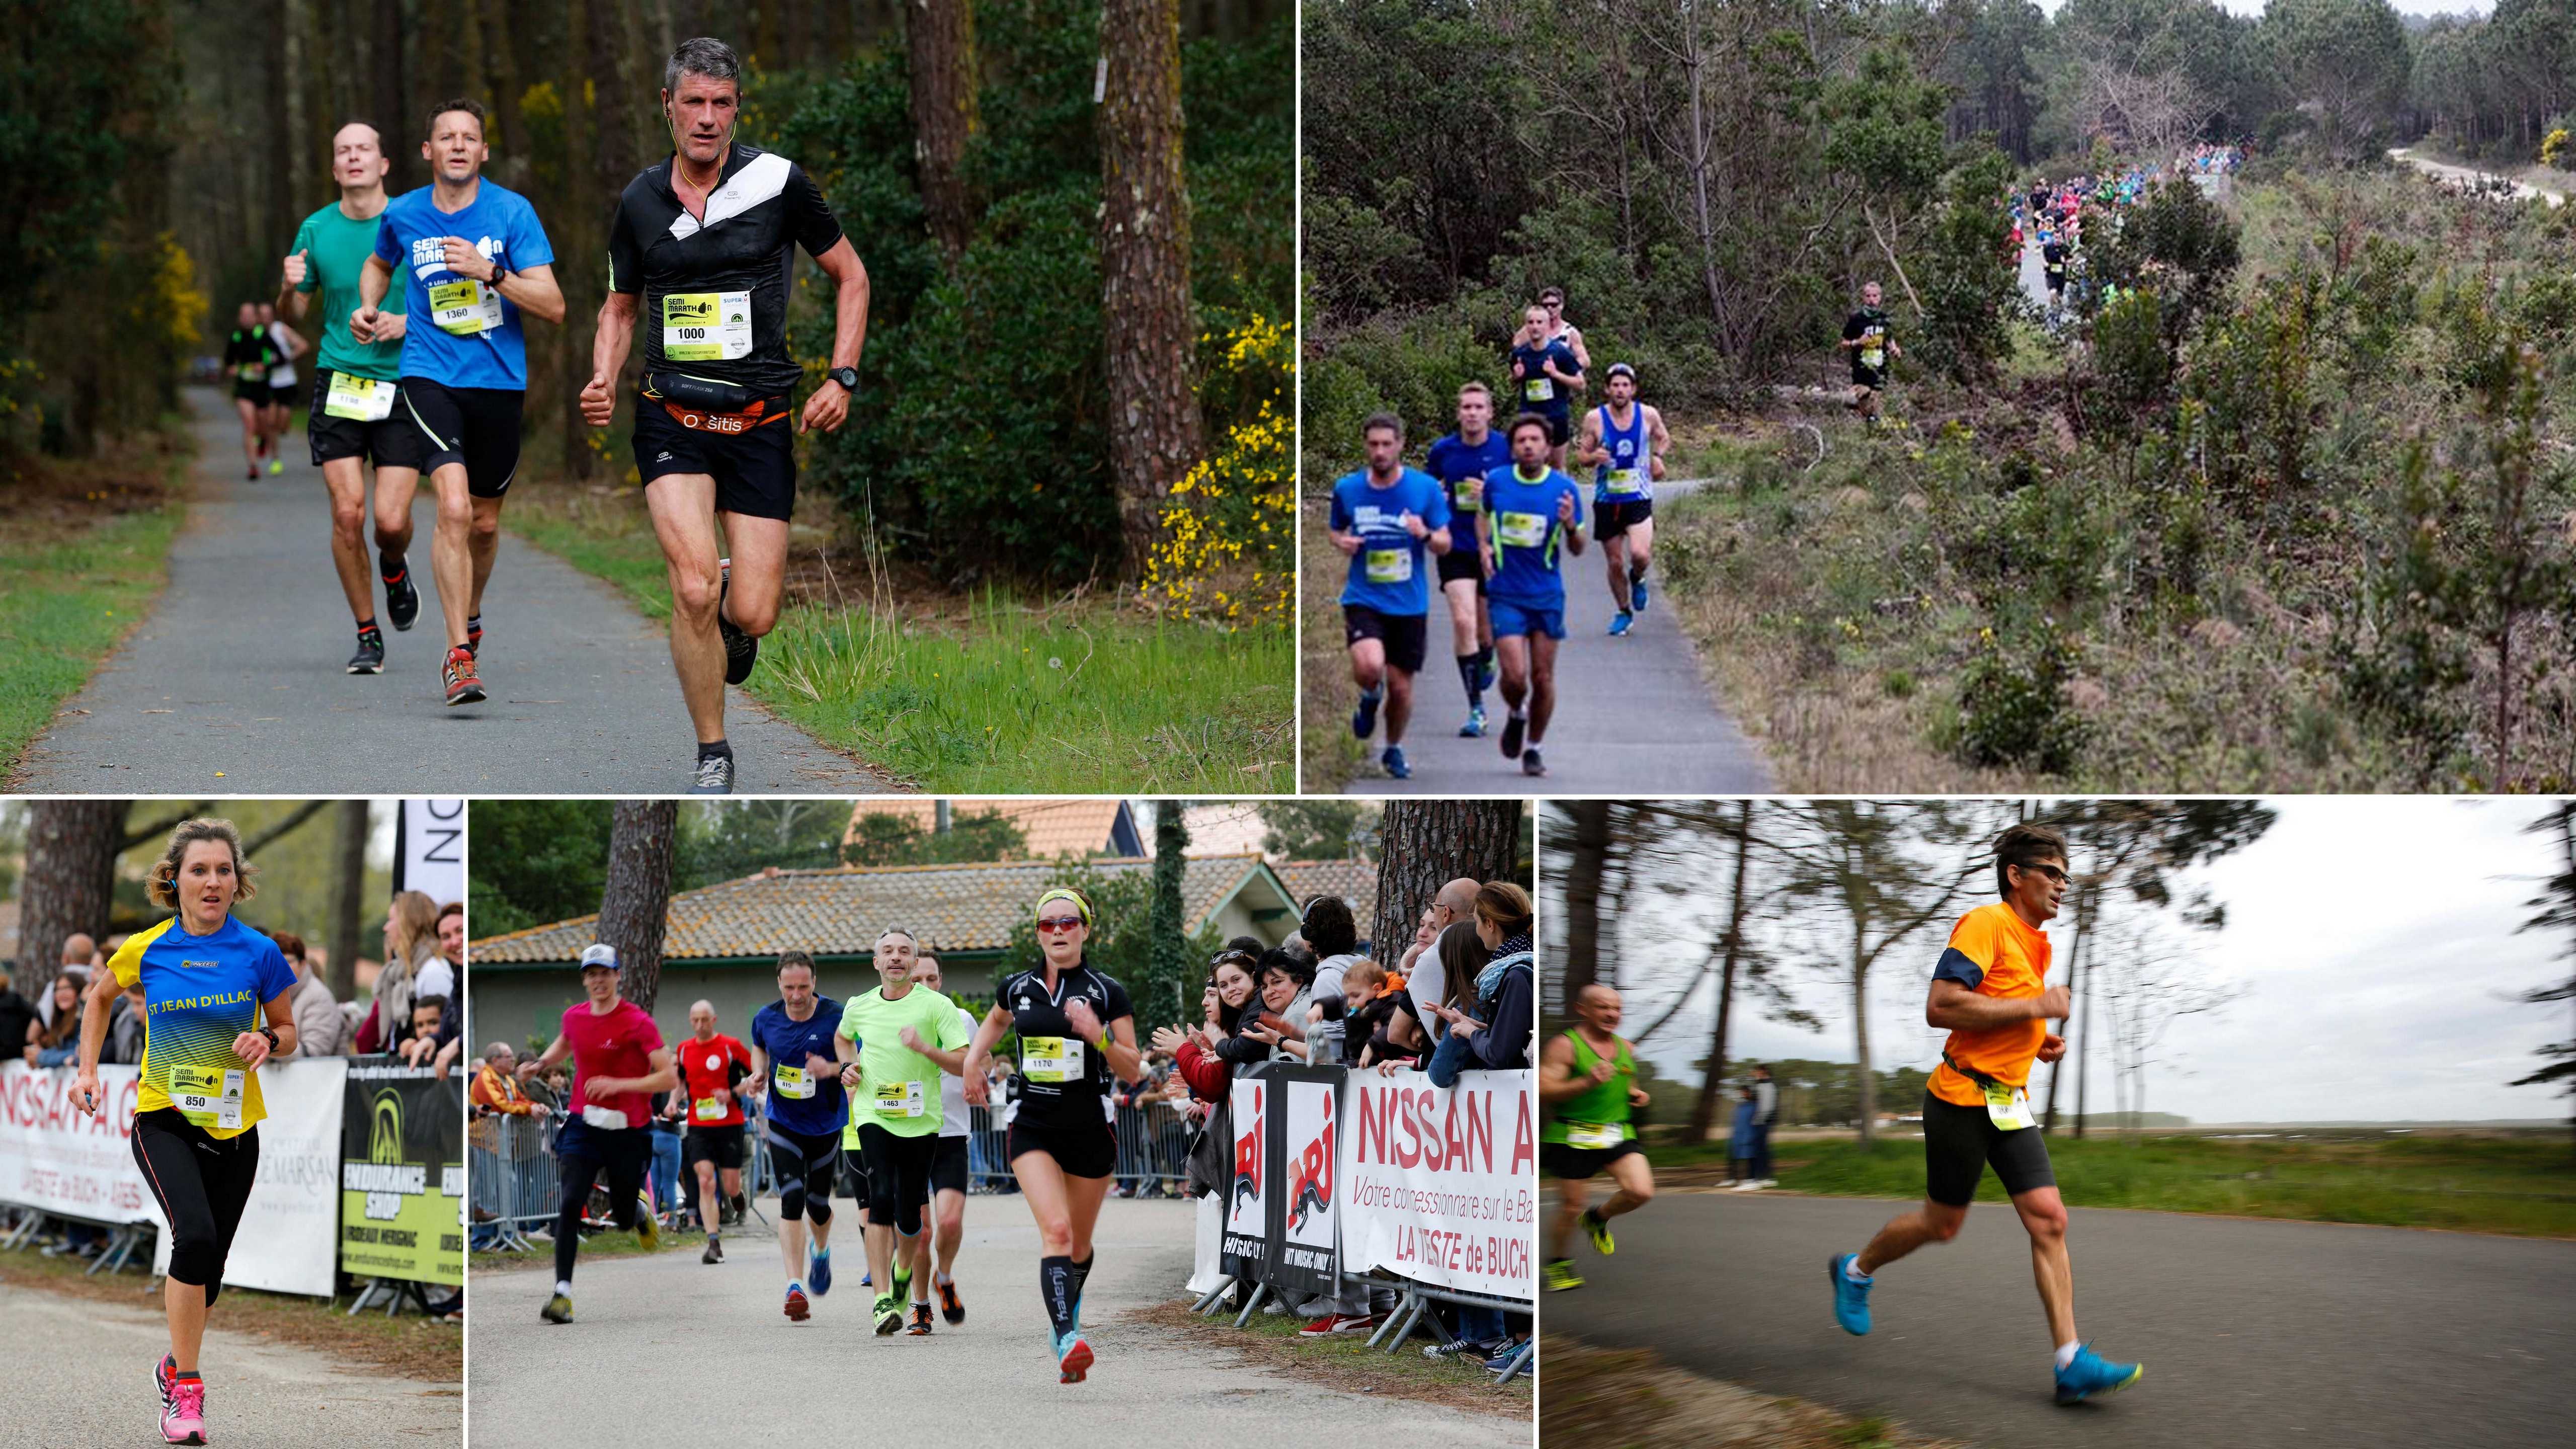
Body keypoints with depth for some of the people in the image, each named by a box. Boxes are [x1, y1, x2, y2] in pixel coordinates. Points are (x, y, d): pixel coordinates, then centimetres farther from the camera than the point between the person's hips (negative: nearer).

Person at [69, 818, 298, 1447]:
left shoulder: (259, 954, -7)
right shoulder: (144, 950, -6)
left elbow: (287, 1031, 6)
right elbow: (100, 996, 15)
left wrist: (267, 1042, -16)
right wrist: (88, 1070, 8)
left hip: (234, 1127, 2)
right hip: (163, 1118, -2)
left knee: (207, 1265, 10)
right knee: (195, 1236, -25)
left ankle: (175, 1364, 39)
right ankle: (186, 1390, -15)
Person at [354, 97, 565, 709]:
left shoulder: (513, 212, -4)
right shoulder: (403, 215, 3)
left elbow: (553, 306, -9)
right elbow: (379, 264, 27)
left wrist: (490, 272, -21)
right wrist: (368, 308, 9)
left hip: (500, 380, 1)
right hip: (429, 377, -1)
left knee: (484, 522, 12)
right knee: (454, 507, -20)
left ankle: (469, 616, 43)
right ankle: (459, 654, -16)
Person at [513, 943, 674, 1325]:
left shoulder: (638, 1022, -13)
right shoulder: (574, 1016, 2)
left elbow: (670, 1078, -17)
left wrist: (619, 1084, -26)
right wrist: (541, 1063, 10)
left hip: (628, 1132, -2)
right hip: (584, 1124, 2)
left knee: (623, 1217, 9)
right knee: (571, 1203, -17)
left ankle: (641, 1211, 48)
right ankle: (563, 1293, -17)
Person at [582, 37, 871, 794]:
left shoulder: (779, 183, -5)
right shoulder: (640, 200, 3)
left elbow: (850, 277, 6)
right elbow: (620, 306, 18)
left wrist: (842, 378, -3)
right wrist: (603, 380, -1)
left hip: (760, 421, -1)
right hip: (671, 417, 1)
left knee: (751, 616, -5)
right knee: (694, 589, -19)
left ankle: (732, 618, 35)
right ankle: (712, 757, -1)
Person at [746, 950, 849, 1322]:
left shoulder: (836, 1017, -15)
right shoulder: (767, 1018, -5)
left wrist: (831, 1069, -30)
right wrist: (758, 1074, -2)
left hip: (826, 1124, -1)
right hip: (783, 1122, 1)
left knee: (817, 1202, 11)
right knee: (792, 1200, -15)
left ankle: (822, 1250, 47)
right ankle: (795, 1286, -17)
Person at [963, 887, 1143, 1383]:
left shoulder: (1107, 992, -5)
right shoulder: (1018, 988, 5)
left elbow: (1133, 1072, -6)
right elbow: (996, 1022, 30)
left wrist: (1099, 1037, -22)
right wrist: (973, 1062, 16)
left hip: (1091, 1131, 0)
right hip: (1034, 1129, 0)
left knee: (1078, 1244, 12)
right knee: (1055, 1230, -20)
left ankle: (1064, 1317, 42)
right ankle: (1067, 1342, -30)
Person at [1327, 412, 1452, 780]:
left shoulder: (1426, 488, -4)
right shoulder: (1347, 488, -1)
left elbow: (1444, 546, 0)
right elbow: (1336, 530, 16)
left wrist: (1425, 534, -22)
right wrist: (1342, 543, -7)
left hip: (1409, 603, 1)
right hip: (1363, 599, -1)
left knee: (1401, 686, 8)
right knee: (1369, 667, -27)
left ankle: (1394, 750, 35)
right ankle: (1370, 697, 10)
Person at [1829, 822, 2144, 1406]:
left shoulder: (2033, 942, 15)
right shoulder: (1985, 925, -14)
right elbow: (1941, 1007, -26)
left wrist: (2039, 1041, 12)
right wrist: (2033, 1008, -22)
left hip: (2010, 1105, 8)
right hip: (1962, 1099, -8)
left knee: (2049, 1220, -7)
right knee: (1942, 1223, 7)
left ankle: (2072, 1363, -13)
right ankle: (1855, 1271, 36)